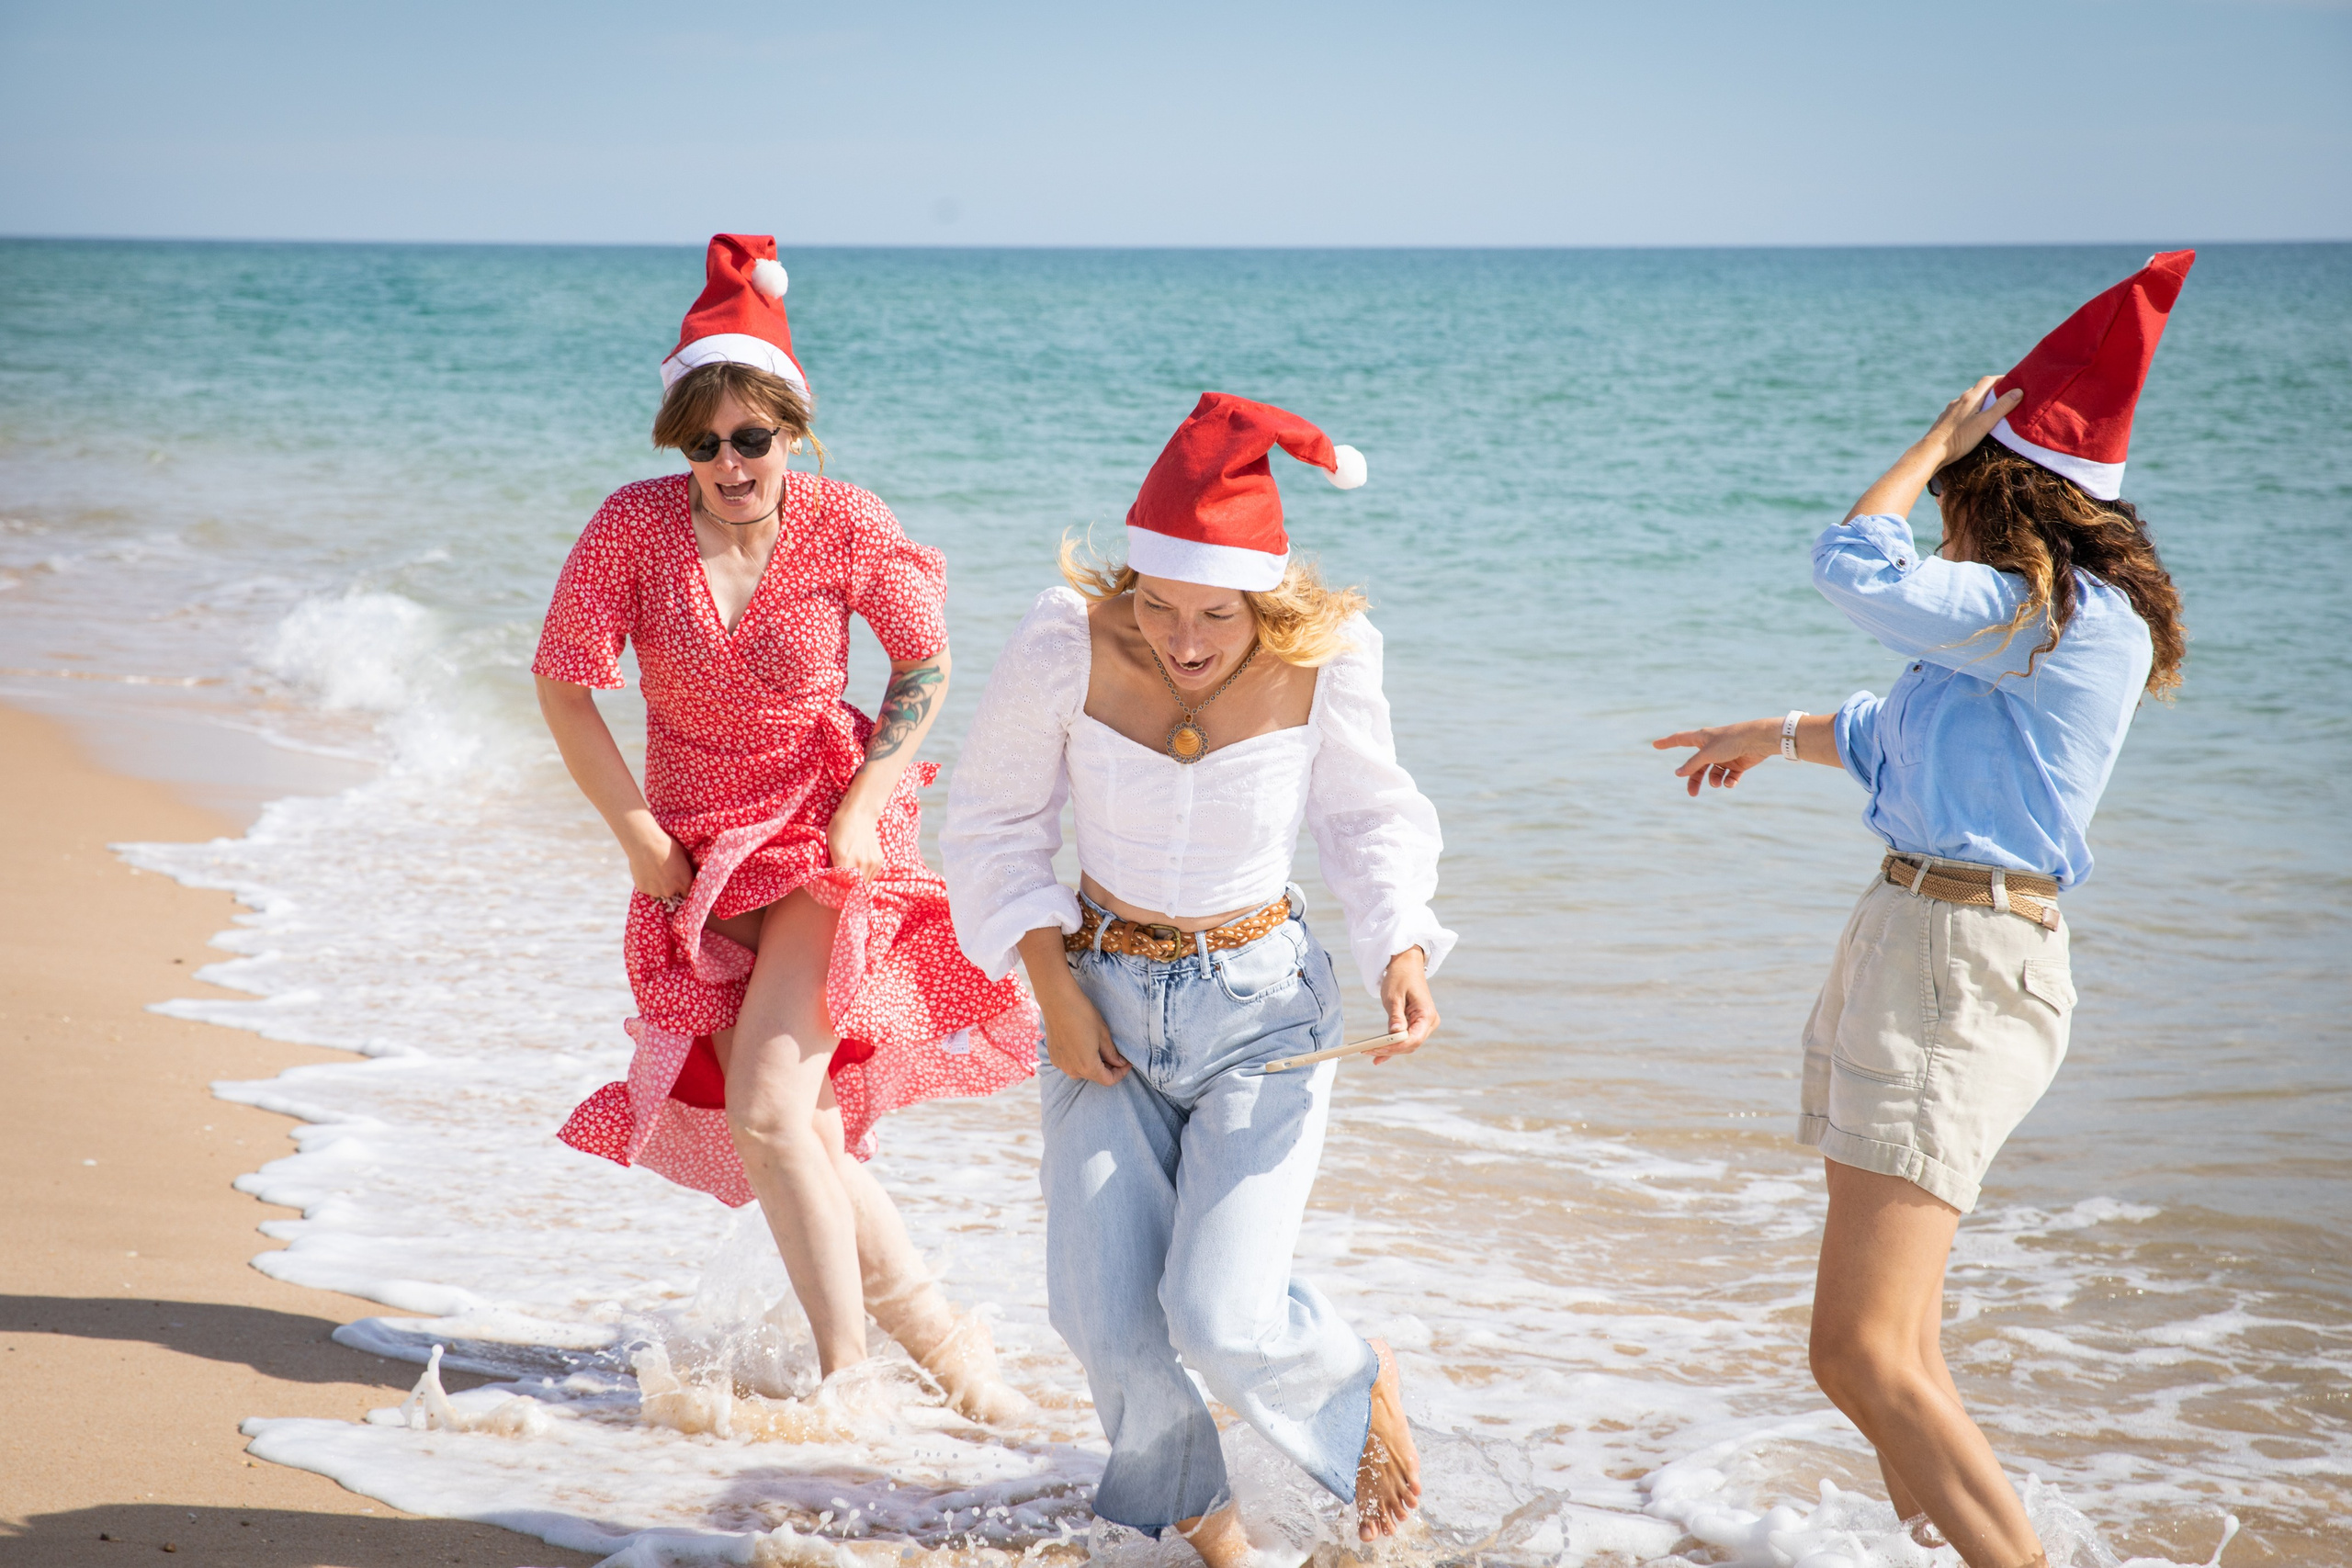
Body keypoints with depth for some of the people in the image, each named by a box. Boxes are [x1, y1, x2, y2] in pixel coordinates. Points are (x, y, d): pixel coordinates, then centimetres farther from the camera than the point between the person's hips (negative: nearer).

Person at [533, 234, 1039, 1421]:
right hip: (699, 856, 3)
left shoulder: (846, 527, -11)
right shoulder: (635, 525, -10)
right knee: (800, 1134, -1)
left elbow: (926, 665, 3)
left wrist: (861, 812, -6)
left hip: (825, 835, -3)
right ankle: (937, 1335, 15)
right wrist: (646, 845, -4)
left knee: (768, 1109, -18)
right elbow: (564, 687, -3)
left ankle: (846, 1369, -3)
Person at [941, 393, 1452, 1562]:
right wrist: (1056, 994, -8)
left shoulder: (1323, 663, -15)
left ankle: (1354, 1384, 20)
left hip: (1262, 1003, -1)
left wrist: (1403, 954, -12)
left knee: (1220, 1317, -16)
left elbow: (1369, 819, 3)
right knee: (1109, 1319, -6)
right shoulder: (1068, 647, -17)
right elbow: (994, 824, -1)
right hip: (1104, 996, 2)